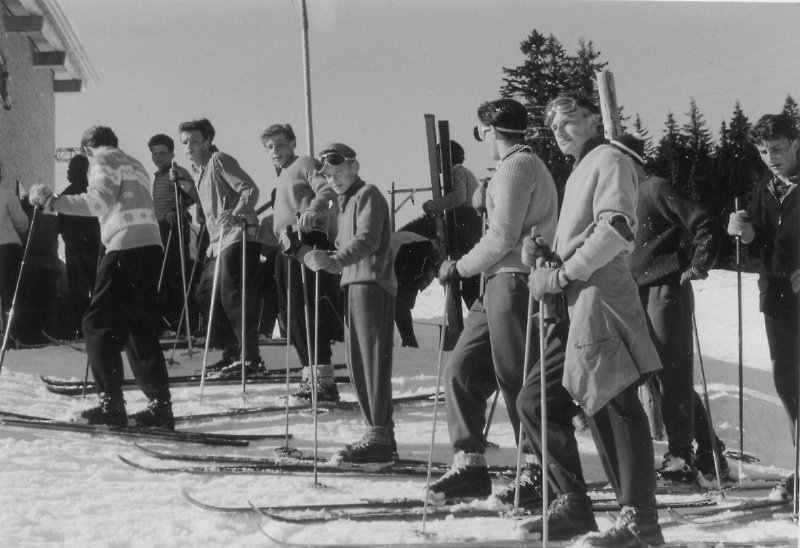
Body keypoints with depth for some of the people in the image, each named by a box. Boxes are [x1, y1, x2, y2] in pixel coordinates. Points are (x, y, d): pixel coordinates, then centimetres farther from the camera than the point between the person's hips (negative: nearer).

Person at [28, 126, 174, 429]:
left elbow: (99, 201, -17)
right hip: (151, 246, 8)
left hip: (125, 247, -8)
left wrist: (53, 201, -20)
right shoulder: (135, 165, 27)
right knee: (140, 329, 12)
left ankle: (111, 404, -11)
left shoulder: (103, 160, 1)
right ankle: (160, 405, 10)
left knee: (98, 324, -5)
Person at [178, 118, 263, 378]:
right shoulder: (198, 169, 20)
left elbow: (250, 189, -19)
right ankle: (232, 351, 22)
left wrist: (236, 214, -33)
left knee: (232, 296, -16)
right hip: (218, 241, 10)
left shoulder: (219, 160, -7)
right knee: (204, 294, 14)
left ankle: (251, 359, -15)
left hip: (238, 236, -10)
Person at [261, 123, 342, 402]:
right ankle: (310, 374, 14)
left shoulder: (305, 164, 0)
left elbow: (327, 191, -17)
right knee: (293, 315, 8)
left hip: (308, 240, -10)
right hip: (288, 247, 10)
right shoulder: (282, 176, 28)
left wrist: (313, 208, -34)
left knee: (307, 310, -17)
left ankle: (324, 377, -20)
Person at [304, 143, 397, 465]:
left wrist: (334, 260, -34)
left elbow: (367, 239, -21)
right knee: (358, 363, 10)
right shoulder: (346, 203, 25)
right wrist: (324, 259, 6)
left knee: (374, 361, -11)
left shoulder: (368, 196, -5)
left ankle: (380, 438, -12)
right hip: (354, 284, 10)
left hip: (372, 283, -10)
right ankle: (379, 434, 17)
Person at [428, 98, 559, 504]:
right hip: (499, 287, 10)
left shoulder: (516, 166, -9)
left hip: (513, 283, -10)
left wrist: (460, 268, -5)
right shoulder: (529, 165, 23)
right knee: (461, 372, 7)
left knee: (518, 384, -4)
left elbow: (502, 237, -17)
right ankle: (469, 465, 8)